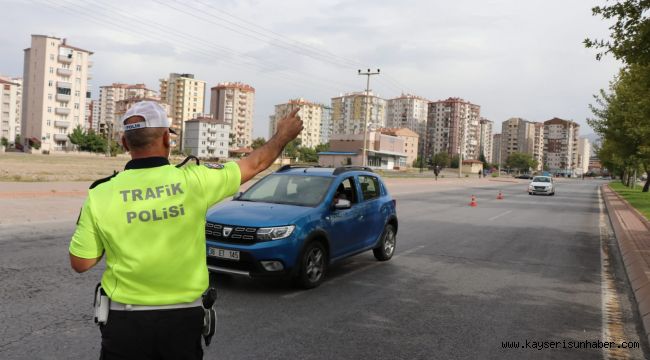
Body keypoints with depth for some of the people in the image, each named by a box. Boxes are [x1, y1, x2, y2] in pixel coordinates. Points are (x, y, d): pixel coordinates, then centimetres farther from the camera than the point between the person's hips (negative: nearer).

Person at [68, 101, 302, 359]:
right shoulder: (193, 180, -13)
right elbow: (255, 164, 2)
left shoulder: (101, 194, -11)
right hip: (183, 318, 0)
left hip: (125, 320, 0)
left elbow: (80, 263, -2)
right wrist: (284, 135, 19)